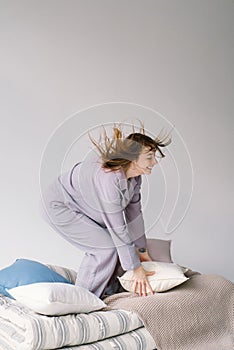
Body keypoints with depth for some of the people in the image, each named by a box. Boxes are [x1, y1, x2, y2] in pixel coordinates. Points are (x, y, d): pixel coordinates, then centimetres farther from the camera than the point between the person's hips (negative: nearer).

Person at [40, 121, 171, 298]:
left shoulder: (134, 176, -9)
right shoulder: (109, 178, -36)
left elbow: (134, 212, 3)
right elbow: (117, 227, -31)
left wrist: (142, 250, 10)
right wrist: (136, 268, -23)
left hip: (82, 207, 9)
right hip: (59, 207, -9)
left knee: (116, 243, 4)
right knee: (106, 247, -15)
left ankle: (109, 291, 22)